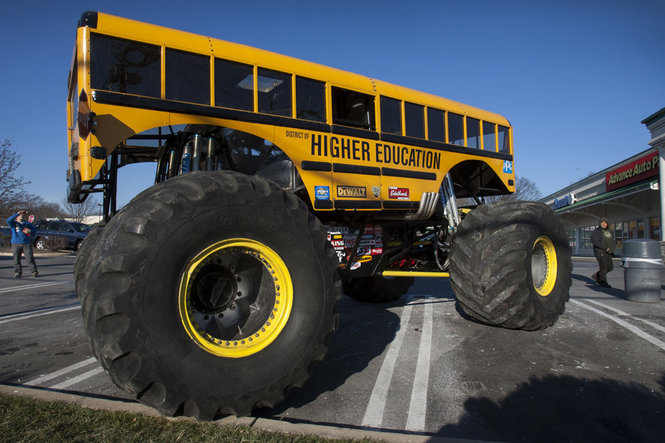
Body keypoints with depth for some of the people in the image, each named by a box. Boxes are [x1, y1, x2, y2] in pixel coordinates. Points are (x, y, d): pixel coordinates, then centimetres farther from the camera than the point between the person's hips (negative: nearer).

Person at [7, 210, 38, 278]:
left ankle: (35, 272, 1)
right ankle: (17, 273, 10)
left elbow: (34, 230, 18)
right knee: (16, 259, 1)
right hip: (16, 244, -1)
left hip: (27, 244, 1)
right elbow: (8, 220, -14)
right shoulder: (14, 223, 7)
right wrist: (17, 213, -20)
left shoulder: (27, 223, 16)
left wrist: (29, 231, -5)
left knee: (30, 259, -4)